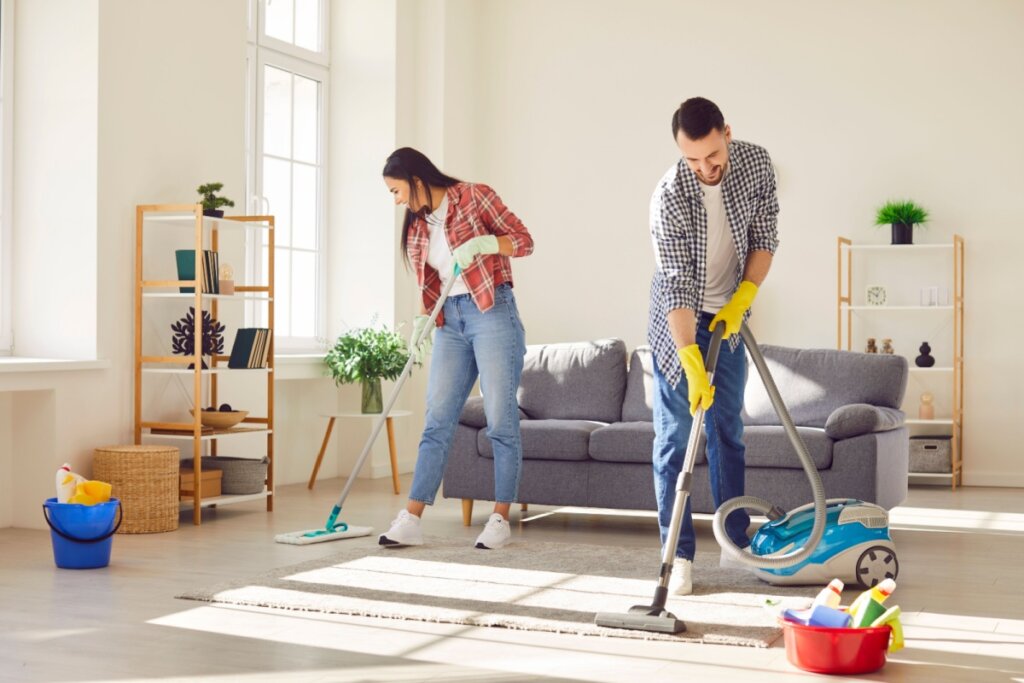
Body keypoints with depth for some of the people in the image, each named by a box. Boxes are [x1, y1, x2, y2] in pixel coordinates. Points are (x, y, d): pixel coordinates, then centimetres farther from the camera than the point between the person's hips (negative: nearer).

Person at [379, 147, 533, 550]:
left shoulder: (473, 197, -3)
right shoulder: (416, 226, 14)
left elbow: (523, 240, -5)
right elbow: (429, 286, 15)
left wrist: (482, 243, -21)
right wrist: (423, 319, -4)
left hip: (492, 314, -6)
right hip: (450, 322, 6)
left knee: (501, 421, -2)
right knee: (437, 422, 2)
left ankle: (501, 519, 6)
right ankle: (411, 521, 1)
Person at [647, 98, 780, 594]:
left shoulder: (757, 165, -14)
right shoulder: (669, 197, -28)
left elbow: (764, 238, -2)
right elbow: (675, 288, -30)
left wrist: (742, 300, -14)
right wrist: (692, 362, -38)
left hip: (727, 316, 4)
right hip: (678, 321, -4)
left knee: (728, 431, 10)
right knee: (674, 437, -5)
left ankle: (736, 542, 19)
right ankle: (679, 554, -2)